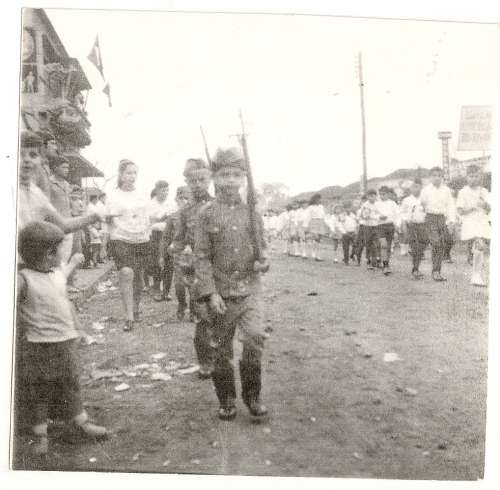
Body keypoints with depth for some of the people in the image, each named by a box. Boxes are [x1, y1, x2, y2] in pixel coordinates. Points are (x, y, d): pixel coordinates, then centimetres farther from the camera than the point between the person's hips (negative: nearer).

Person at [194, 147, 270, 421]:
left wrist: (263, 263, -7)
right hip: (221, 294, -1)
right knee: (222, 351, 8)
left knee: (255, 338, -15)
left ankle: (252, 396, 6)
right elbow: (201, 257, -5)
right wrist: (210, 293, -13)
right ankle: (227, 401, 28)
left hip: (250, 290, 1)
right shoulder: (208, 214, -2)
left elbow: (262, 247, 16)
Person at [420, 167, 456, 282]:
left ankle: (438, 272, 14)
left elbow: (450, 205, 8)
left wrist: (451, 220, -1)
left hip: (442, 218, 4)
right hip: (430, 217, -4)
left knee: (441, 246, 5)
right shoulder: (426, 190, 0)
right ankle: (435, 271, -14)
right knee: (435, 243, -18)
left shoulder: (446, 190, 8)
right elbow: (421, 205, 6)